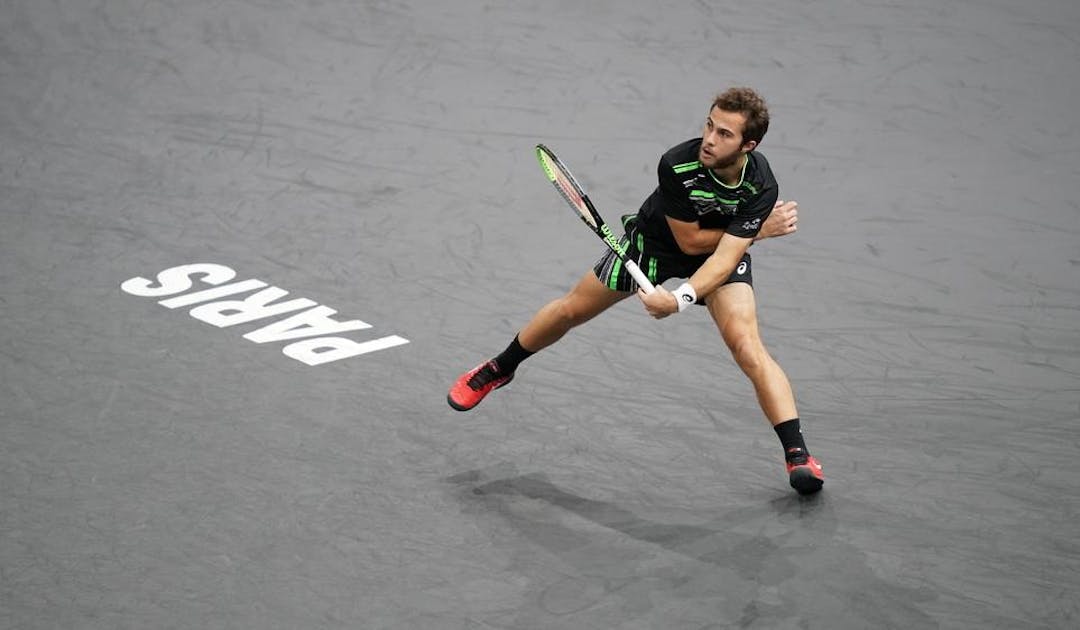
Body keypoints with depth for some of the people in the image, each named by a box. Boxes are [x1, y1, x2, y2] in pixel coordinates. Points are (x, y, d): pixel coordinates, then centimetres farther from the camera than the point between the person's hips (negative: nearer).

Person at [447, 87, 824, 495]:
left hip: (723, 252, -1)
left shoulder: (761, 187, -34)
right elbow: (689, 240, -25)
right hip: (654, 241, 1)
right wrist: (757, 230, -26)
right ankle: (496, 371, 38)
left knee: (746, 345, -23)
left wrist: (681, 299, -52)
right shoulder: (677, 164, -35)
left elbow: (724, 258, -37)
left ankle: (798, 454, -18)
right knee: (571, 310, 11)